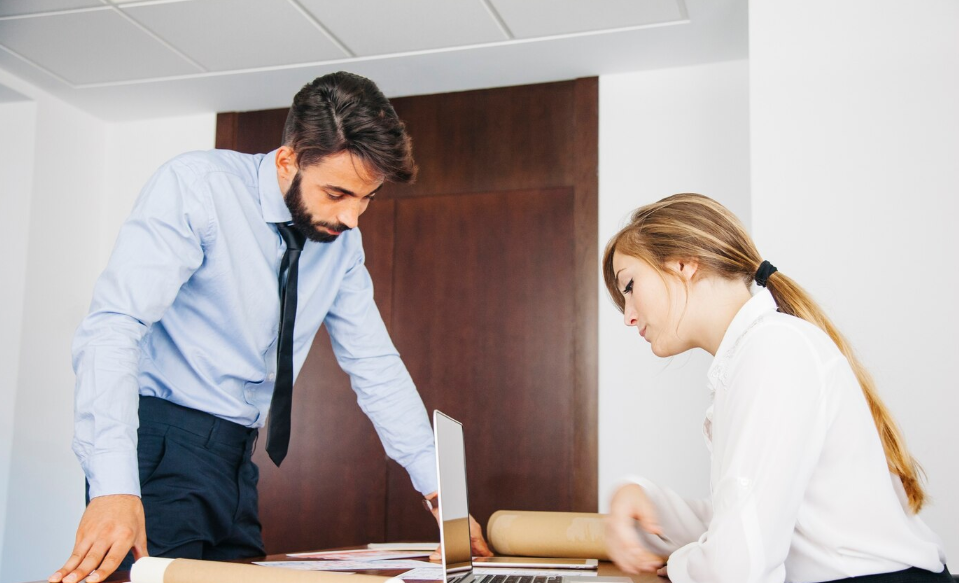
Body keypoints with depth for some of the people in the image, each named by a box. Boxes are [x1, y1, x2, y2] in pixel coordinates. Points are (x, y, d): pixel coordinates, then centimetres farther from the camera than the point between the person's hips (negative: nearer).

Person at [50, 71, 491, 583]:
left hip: (237, 455, 6)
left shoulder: (343, 241, 4)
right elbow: (115, 325, -24)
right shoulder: (196, 186, -15)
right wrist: (114, 486, -35)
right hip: (159, 439, -6)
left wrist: (438, 485, 3)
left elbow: (374, 363, 9)